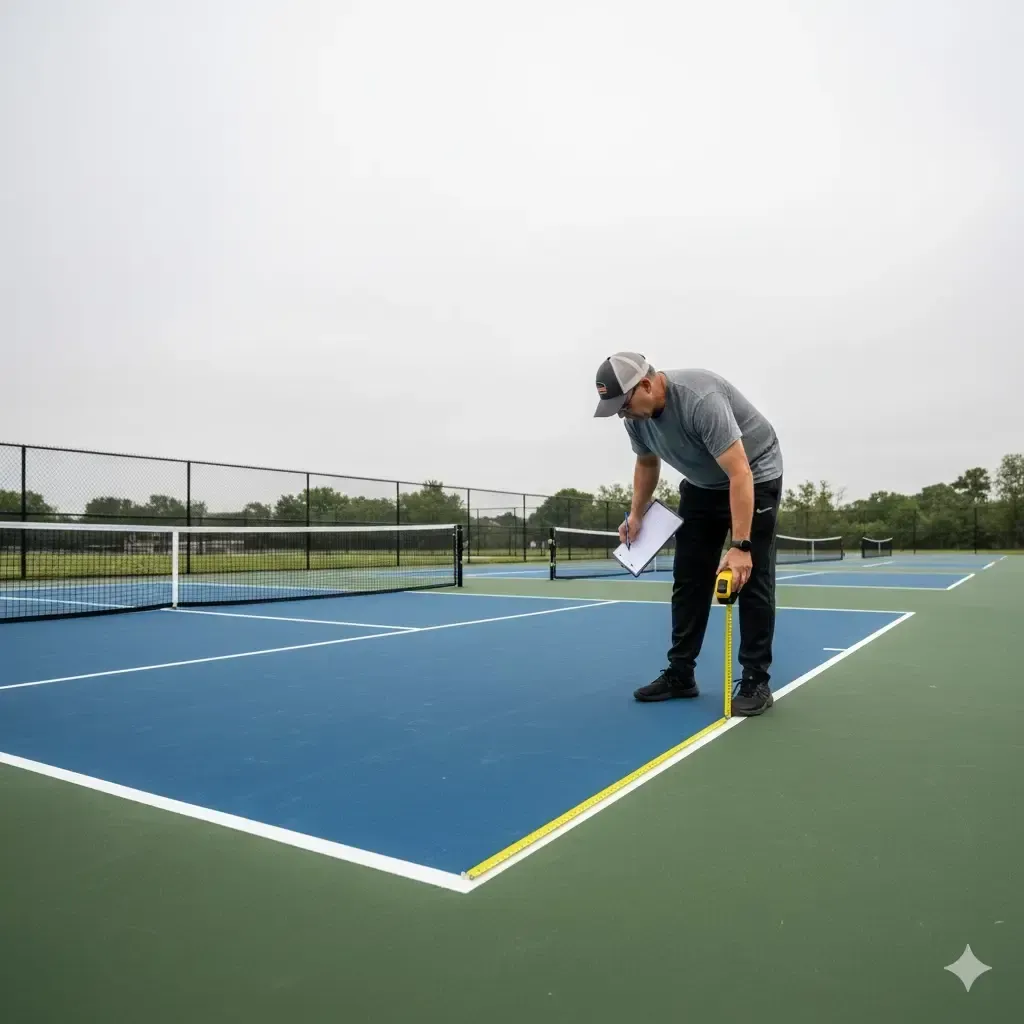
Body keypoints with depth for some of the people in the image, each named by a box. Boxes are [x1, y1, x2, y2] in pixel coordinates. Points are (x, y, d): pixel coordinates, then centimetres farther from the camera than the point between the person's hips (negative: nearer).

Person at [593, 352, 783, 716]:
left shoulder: (700, 400, -36)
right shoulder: (636, 415, -12)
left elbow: (740, 474, -40)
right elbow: (647, 462, 9)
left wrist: (740, 546, -44)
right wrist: (636, 515, 2)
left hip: (755, 476, -7)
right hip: (701, 484, 7)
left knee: (751, 579, -10)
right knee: (689, 579, 4)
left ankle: (756, 682, -2)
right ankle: (679, 675, 12)